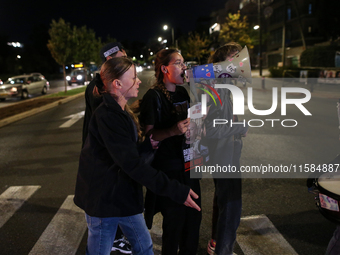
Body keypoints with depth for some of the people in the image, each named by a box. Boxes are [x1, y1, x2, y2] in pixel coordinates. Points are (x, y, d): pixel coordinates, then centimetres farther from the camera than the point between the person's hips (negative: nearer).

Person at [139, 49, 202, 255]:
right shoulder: (153, 96, -13)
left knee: (194, 215, 17)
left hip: (187, 163, 7)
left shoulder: (182, 92, 9)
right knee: (174, 219, 2)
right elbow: (148, 134, -17)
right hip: (167, 167, -7)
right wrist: (173, 131, -30)